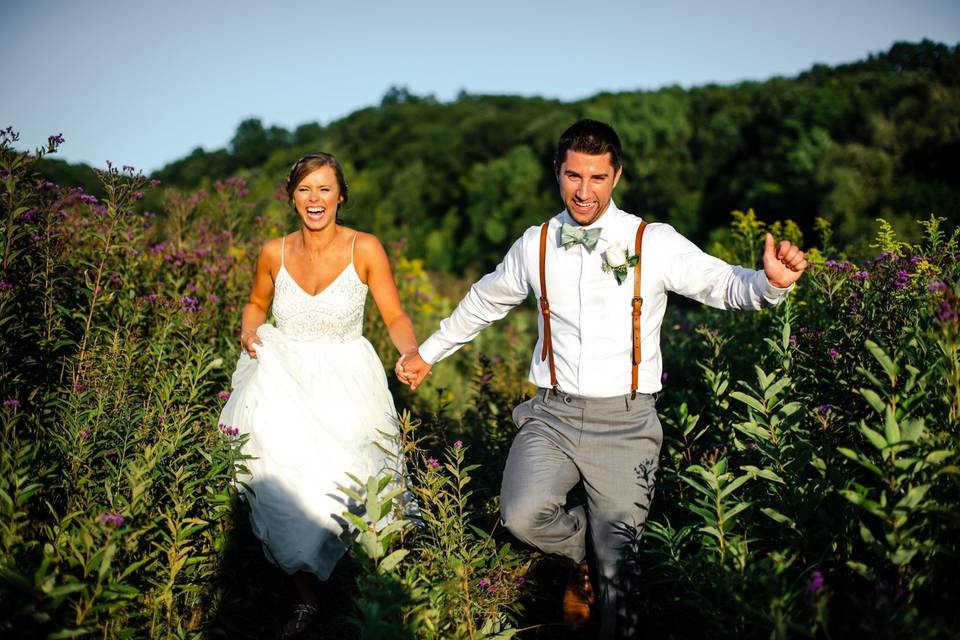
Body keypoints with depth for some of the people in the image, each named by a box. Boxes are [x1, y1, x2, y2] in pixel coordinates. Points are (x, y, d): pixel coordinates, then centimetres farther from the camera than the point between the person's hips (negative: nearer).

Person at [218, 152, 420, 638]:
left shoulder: (365, 248, -9)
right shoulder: (275, 253, 0)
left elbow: (395, 316, -2)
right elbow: (257, 303, 19)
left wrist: (412, 353, -21)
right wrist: (249, 330, -2)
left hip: (346, 383, -2)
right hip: (285, 381, 2)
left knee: (336, 479, -22)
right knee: (285, 478, -19)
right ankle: (305, 600, -3)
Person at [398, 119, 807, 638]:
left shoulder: (654, 244, -2)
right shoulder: (535, 245, 7)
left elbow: (724, 285, -10)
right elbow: (484, 301, 21)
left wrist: (770, 282, -33)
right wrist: (428, 352, 31)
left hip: (624, 424, -2)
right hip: (552, 414, 2)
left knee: (616, 560, -6)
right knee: (523, 517, -21)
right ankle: (581, 554, 13)